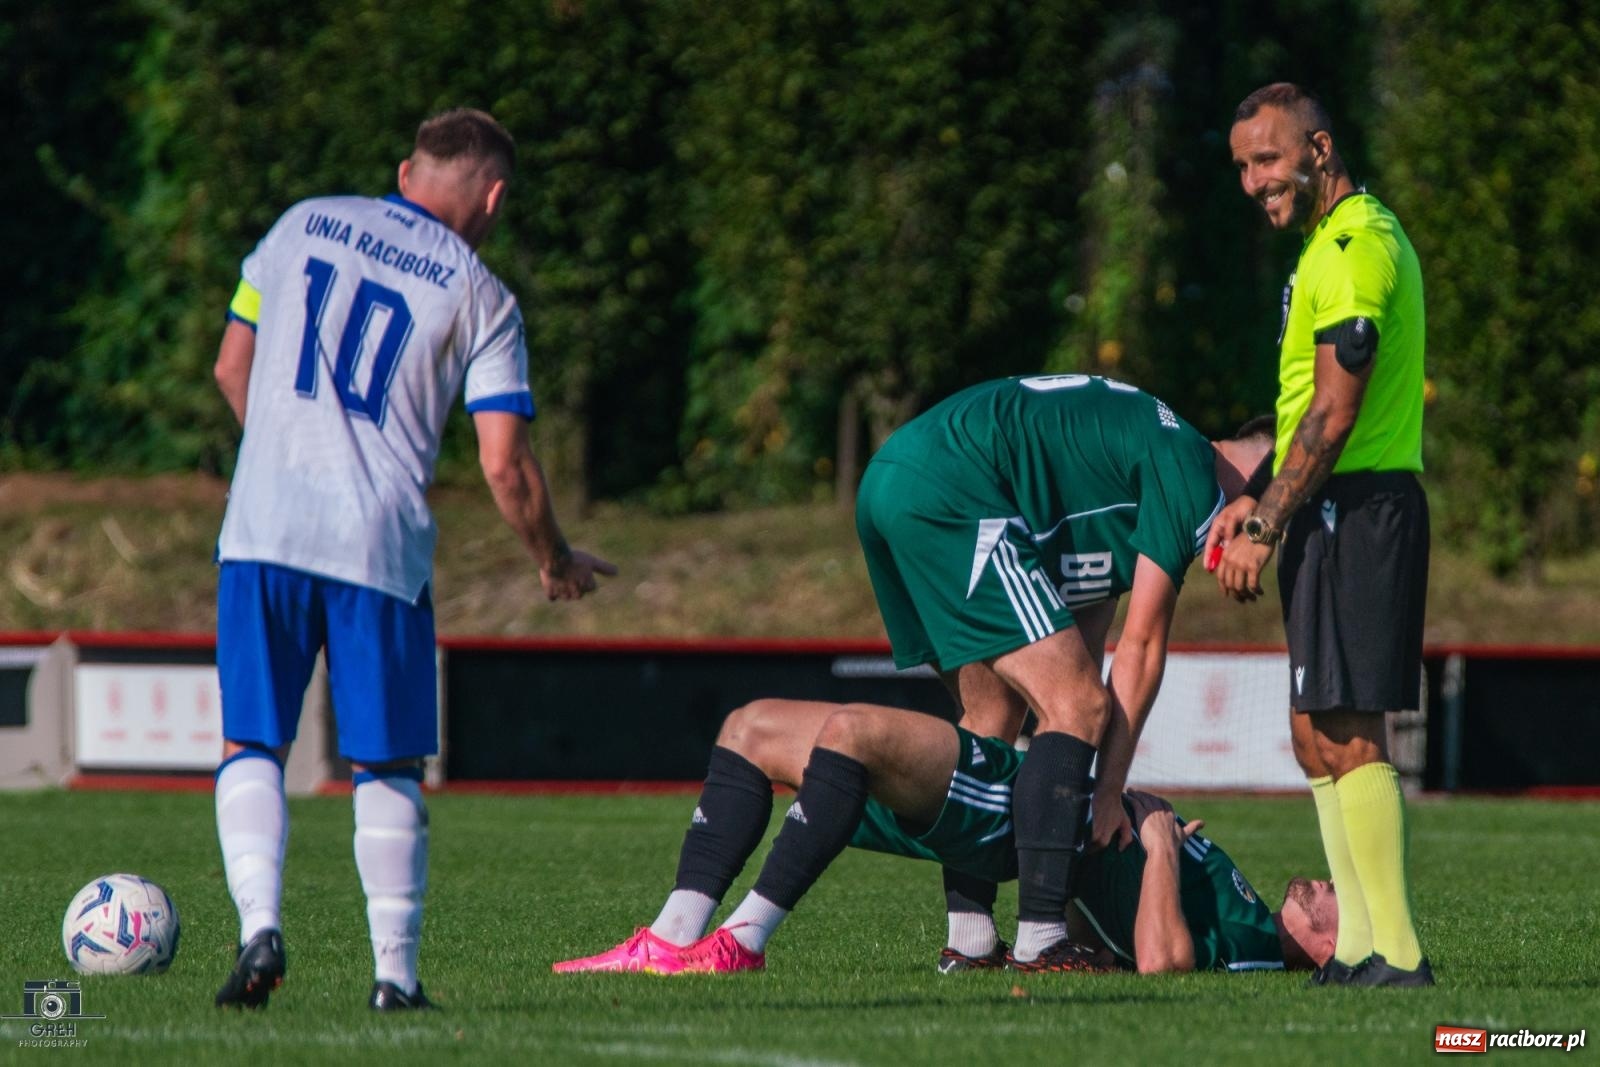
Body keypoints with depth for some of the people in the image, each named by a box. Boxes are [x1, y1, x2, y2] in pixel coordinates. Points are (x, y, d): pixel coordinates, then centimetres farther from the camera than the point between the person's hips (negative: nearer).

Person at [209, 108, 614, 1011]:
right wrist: (557, 562, 15)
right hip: (382, 548, -1)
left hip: (264, 530, 1)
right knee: (389, 769, 11)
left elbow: (232, 370, 16)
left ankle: (260, 922, -14)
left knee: (252, 747, 7)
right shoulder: (480, 296, 3)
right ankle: (396, 971, 7)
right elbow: (505, 464, -2)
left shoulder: (304, 226, 11)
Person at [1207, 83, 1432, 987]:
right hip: (1341, 512, 11)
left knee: (1344, 732, -12)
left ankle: (1399, 953, -13)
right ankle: (1358, 945, 13)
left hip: (1354, 509, -11)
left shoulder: (1353, 247, -15)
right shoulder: (1339, 240, 19)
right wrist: (1258, 497, 16)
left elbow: (1334, 413, -19)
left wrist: (1266, 527, -16)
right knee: (1319, 732, 12)